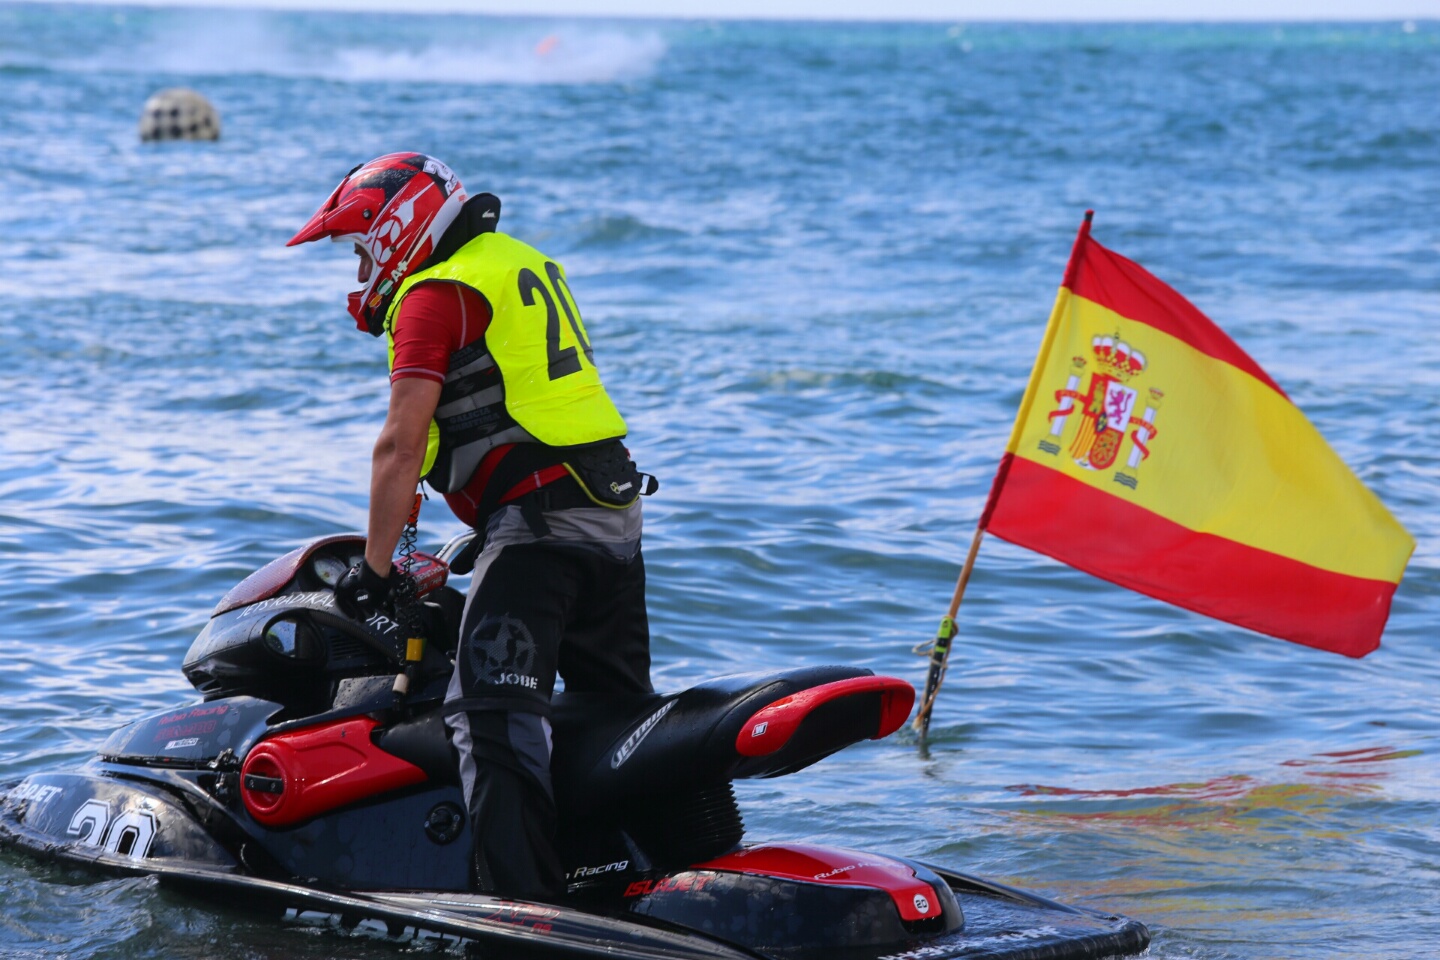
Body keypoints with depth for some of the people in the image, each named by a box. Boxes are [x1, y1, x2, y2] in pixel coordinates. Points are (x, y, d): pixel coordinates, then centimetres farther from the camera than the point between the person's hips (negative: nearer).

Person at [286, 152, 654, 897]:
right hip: (614, 515, 10)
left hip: (537, 516, -10)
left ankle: (521, 897, -27)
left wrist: (375, 567, -4)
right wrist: (489, 530, 32)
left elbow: (401, 446, -10)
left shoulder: (434, 295, -5)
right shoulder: (519, 264, 22)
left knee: (490, 715, -16)